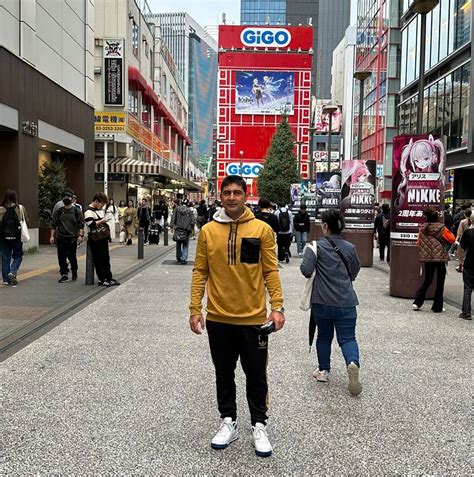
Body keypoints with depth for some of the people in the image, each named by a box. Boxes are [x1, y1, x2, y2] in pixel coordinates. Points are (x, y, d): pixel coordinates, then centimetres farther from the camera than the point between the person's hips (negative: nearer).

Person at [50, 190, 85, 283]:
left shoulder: (76, 211, 1)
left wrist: (80, 235, -11)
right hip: (60, 238, 3)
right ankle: (64, 275, 13)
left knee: (72, 257, 1)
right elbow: (54, 224, 10)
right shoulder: (59, 211, 9)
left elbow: (81, 224, -2)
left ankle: (74, 272, 24)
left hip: (72, 238, -3)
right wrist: (52, 236, 4)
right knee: (61, 258, 3)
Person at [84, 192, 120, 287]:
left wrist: (106, 220, 10)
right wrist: (102, 221, -19)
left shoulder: (101, 209, 14)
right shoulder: (89, 212, -14)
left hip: (103, 237, 9)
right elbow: (91, 224, -24)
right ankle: (102, 280, 7)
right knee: (98, 260, 0)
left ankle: (109, 277, 21)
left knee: (106, 258, 13)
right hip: (95, 239, -9)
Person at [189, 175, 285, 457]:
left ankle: (259, 427, 28)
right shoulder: (208, 231, 1)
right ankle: (229, 423, 33)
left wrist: (277, 307, -10)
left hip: (253, 318, -1)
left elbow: (271, 271, -3)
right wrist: (195, 309, -2)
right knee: (224, 374, 16)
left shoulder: (262, 229, -3)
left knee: (256, 375, 11)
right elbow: (200, 272, 3)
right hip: (218, 318, 2)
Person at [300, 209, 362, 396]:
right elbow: (355, 271, 16)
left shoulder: (317, 246, -9)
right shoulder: (350, 247, 4)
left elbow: (306, 271, -16)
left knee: (324, 336, 18)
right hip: (346, 301, 2)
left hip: (322, 301, -1)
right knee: (347, 337, 6)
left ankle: (323, 370, 27)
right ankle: (353, 363, -20)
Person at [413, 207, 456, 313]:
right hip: (440, 257, -4)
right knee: (440, 282, 7)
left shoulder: (423, 228, 0)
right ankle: (437, 307, 12)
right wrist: (448, 232, 11)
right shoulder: (441, 228, -12)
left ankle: (417, 302, 8)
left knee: (427, 280, 17)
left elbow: (419, 243, 7)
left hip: (427, 258, 4)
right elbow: (452, 239, -5)